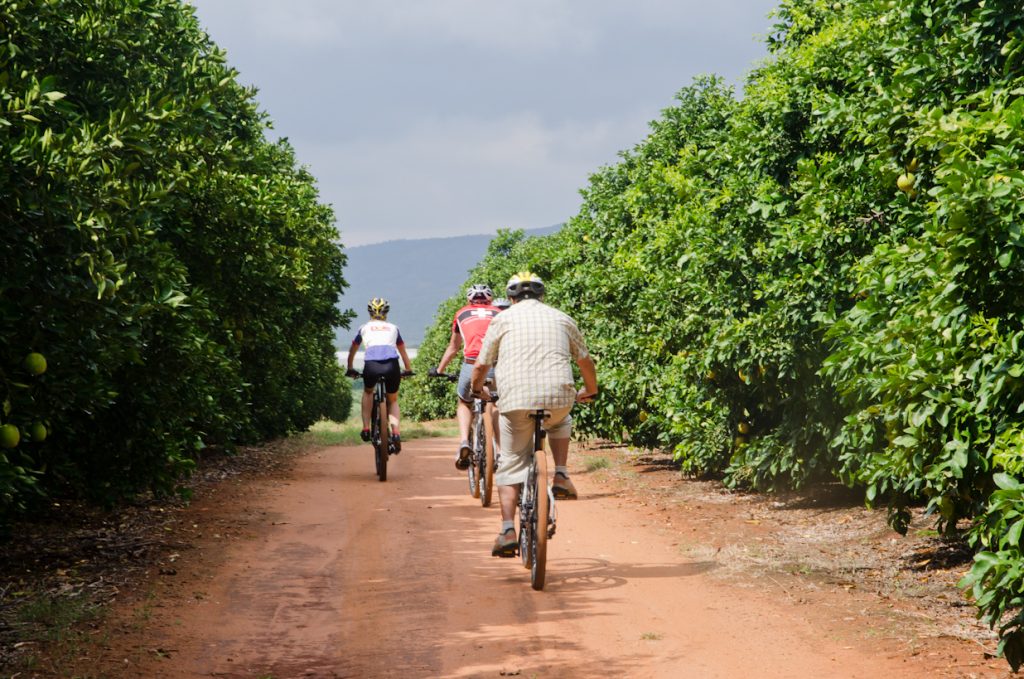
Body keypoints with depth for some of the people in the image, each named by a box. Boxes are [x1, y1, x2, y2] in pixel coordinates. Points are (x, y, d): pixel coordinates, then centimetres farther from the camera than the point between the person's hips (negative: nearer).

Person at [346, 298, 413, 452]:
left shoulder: (364, 328, 28)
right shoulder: (393, 328, 29)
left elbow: (352, 350, 41)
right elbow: (403, 352, 40)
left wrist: (350, 369, 55)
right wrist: (409, 370, 55)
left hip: (371, 365, 0)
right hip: (392, 365, 0)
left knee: (367, 392, 31)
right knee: (393, 400, 21)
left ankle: (366, 428, 18)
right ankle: (395, 432, -2)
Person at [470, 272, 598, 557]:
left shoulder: (503, 319, 13)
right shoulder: (561, 319, 18)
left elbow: (480, 366, 13)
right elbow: (586, 362, 24)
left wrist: (476, 389, 35)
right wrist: (590, 390, 44)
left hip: (516, 399, -1)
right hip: (559, 397, 2)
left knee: (511, 465, 10)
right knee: (560, 423, 36)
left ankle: (507, 531, -1)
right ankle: (561, 477, 16)